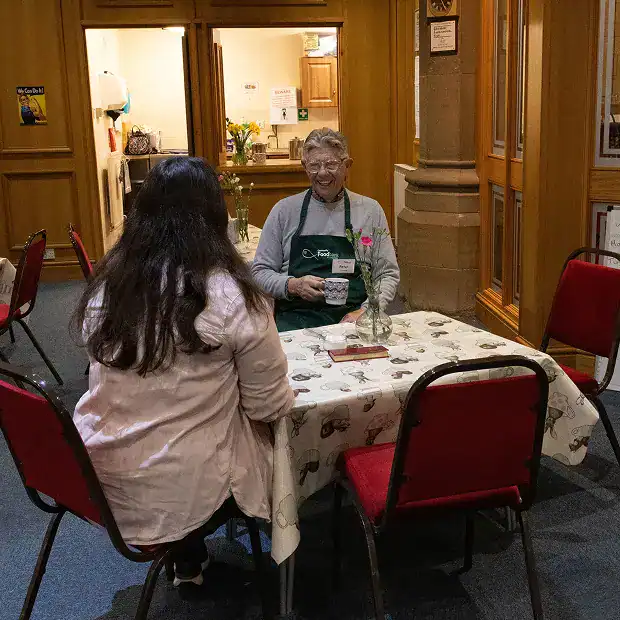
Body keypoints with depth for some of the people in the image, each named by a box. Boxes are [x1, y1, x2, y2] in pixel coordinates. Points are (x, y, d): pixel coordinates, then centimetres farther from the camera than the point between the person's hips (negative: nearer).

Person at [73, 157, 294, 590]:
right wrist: (287, 395, 13)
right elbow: (269, 406, -10)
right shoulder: (233, 298, -20)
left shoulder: (105, 285, -5)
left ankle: (190, 557, 33)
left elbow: (123, 381, 8)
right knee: (269, 432, 23)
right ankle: (189, 558, 35)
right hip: (184, 490, -4)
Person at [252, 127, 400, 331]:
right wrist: (294, 285, -10)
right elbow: (260, 272, 10)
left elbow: (388, 274, 11)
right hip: (296, 315, 0)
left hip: (353, 316, 0)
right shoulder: (285, 210, 8)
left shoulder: (370, 210, 10)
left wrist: (366, 311, -7)